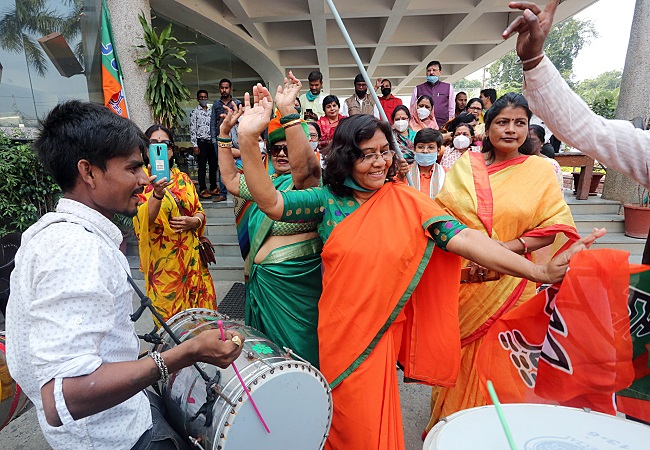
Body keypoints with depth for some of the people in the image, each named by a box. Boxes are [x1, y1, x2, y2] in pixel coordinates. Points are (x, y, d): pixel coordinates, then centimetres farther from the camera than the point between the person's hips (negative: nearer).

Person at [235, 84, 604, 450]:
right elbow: (272, 203, -15)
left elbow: (464, 238, -12)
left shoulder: (408, 203, -6)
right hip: (339, 333, 1)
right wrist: (249, 140, -26)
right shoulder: (328, 200, -5)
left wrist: (541, 271, -19)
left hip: (383, 333, 0)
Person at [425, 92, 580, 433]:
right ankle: (452, 414, 38)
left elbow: (555, 226, -3)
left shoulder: (540, 171, 0)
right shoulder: (465, 165, 3)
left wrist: (510, 246, -18)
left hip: (508, 282, -1)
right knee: (458, 350, 13)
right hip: (460, 280, 1)